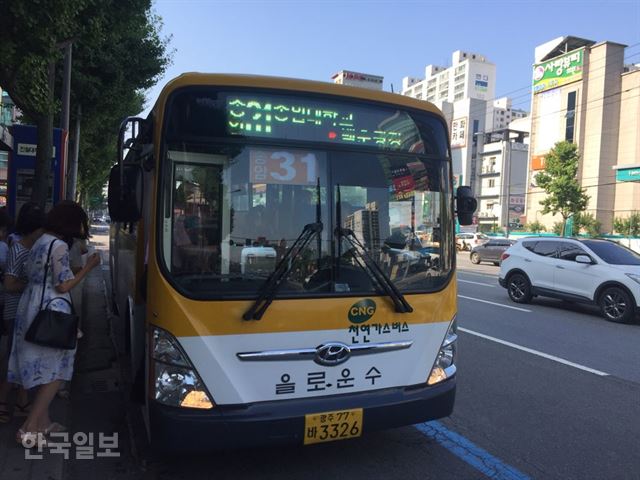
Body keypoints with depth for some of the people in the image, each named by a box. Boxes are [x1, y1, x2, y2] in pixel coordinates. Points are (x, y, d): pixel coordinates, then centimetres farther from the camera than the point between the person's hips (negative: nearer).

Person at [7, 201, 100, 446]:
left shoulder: (40, 242, 12)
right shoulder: (59, 246, -17)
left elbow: (32, 274, 16)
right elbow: (63, 286, -17)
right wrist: (88, 267, -9)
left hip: (32, 307, 10)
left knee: (43, 368, 17)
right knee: (54, 370, 0)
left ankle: (42, 420, 27)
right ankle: (29, 429, 1)